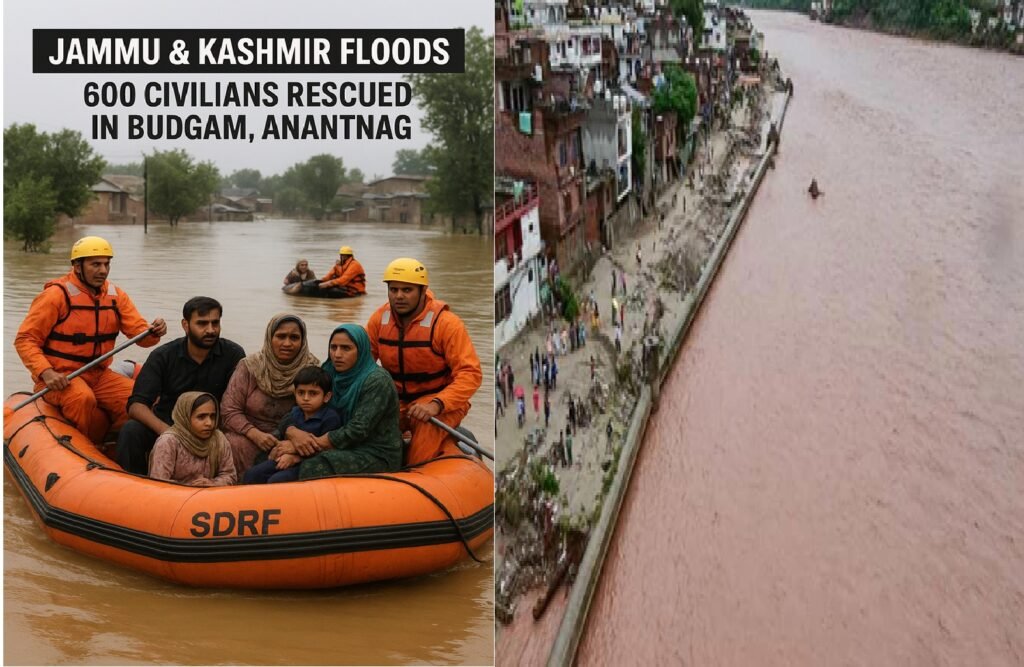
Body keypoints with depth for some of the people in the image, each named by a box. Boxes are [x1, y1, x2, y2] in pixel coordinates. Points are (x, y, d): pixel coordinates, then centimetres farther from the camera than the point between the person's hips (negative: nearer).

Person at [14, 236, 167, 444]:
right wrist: (46, 373, -25)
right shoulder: (56, 295, -10)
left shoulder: (116, 296, 7)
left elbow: (139, 333, 1)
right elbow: (24, 339, -11)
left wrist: (153, 332, -25)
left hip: (98, 375, 5)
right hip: (60, 377, -5)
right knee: (83, 398, -36)